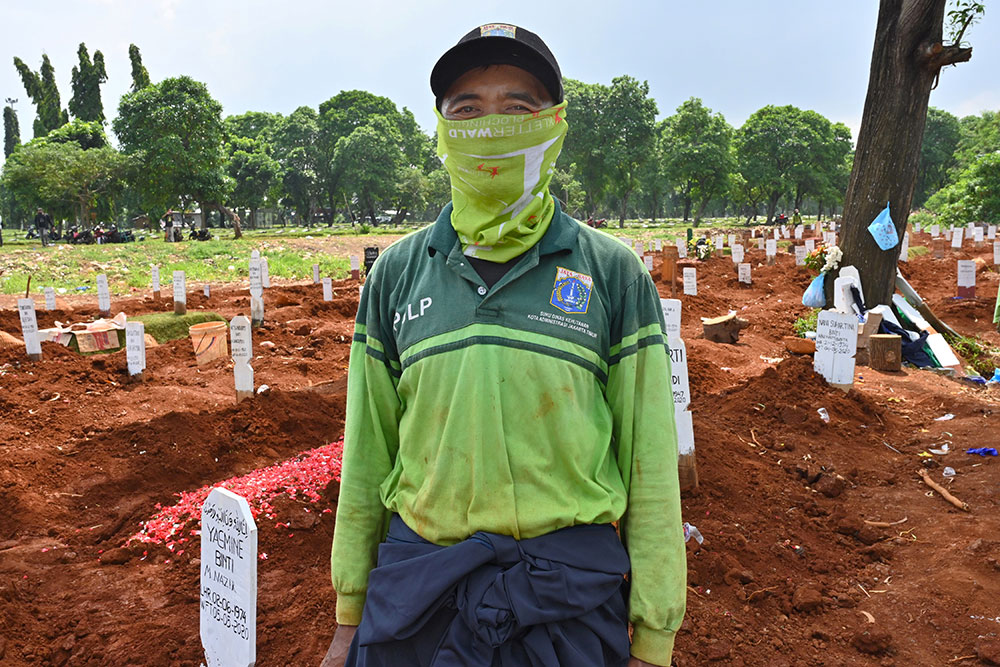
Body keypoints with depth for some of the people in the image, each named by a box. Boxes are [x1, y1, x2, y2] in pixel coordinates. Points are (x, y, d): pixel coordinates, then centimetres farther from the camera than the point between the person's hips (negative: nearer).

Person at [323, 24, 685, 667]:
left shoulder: (614, 271, -5)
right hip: (416, 585, 2)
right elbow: (367, 450, 5)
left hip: (569, 591, -1)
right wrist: (350, 613, 9)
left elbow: (650, 463, -4)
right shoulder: (398, 271, 2)